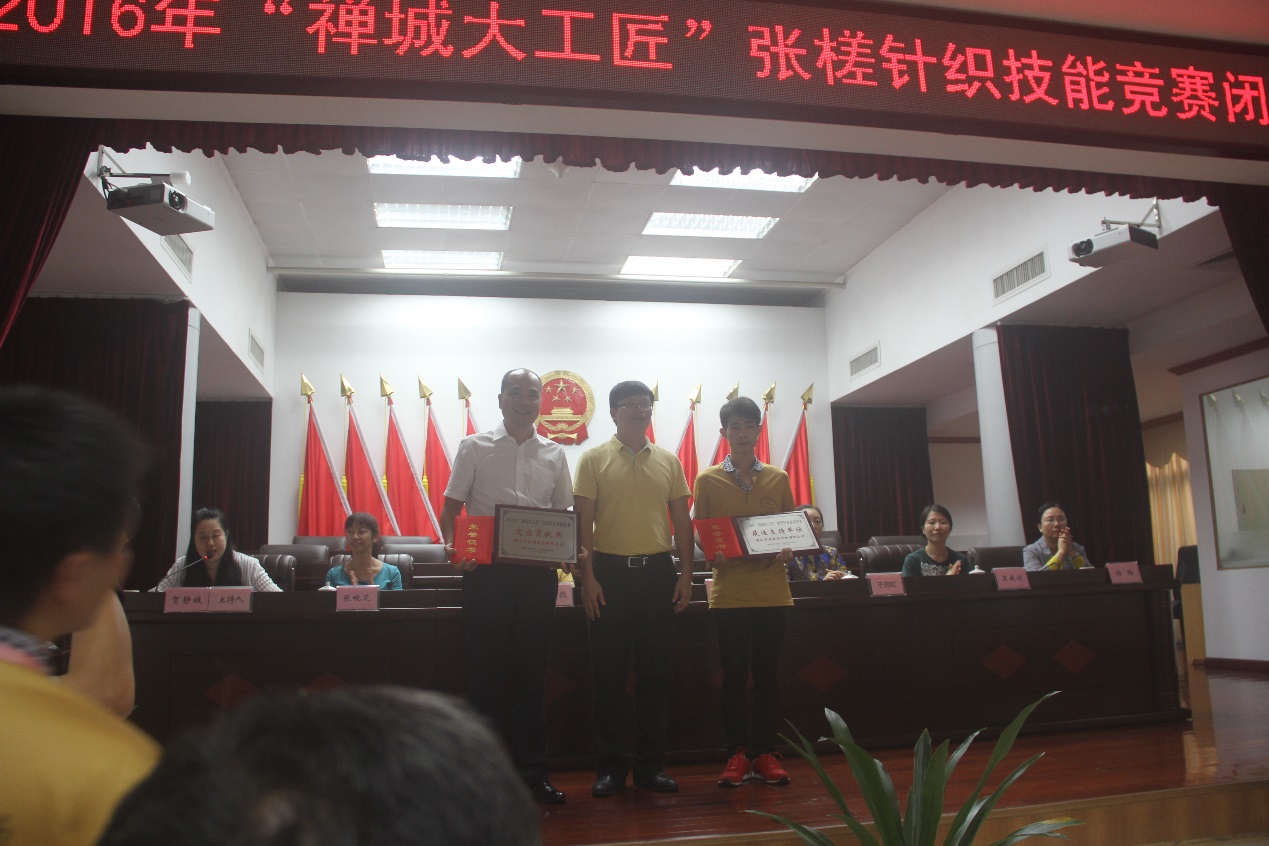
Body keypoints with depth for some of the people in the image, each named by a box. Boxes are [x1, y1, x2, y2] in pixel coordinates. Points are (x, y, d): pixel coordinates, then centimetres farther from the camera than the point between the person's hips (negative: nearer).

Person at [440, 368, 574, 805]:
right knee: (485, 671, 3)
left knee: (532, 672, 8)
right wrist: (452, 546, -15)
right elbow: (451, 507, 4)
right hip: (486, 570, -2)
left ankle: (533, 771, 17)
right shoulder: (474, 447, 5)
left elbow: (566, 514, 15)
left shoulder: (554, 454, 11)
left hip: (537, 573, 2)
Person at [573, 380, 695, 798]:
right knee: (609, 671, 3)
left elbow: (682, 521, 12)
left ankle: (650, 763, 18)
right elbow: (583, 522, -1)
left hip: (657, 572, 2)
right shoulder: (594, 459, 2)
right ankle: (610, 766, 13)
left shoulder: (668, 461, 10)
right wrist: (588, 576, -8)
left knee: (655, 670, 7)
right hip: (609, 571, -2)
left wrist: (686, 574, 4)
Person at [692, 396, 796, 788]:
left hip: (772, 590, 2)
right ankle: (737, 753, 13)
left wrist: (787, 551, -8)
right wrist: (713, 554, -15)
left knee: (767, 674, 6)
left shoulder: (778, 479, 9)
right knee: (734, 675, 4)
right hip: (729, 591, -2)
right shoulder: (708, 480, 4)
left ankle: (765, 752, 16)